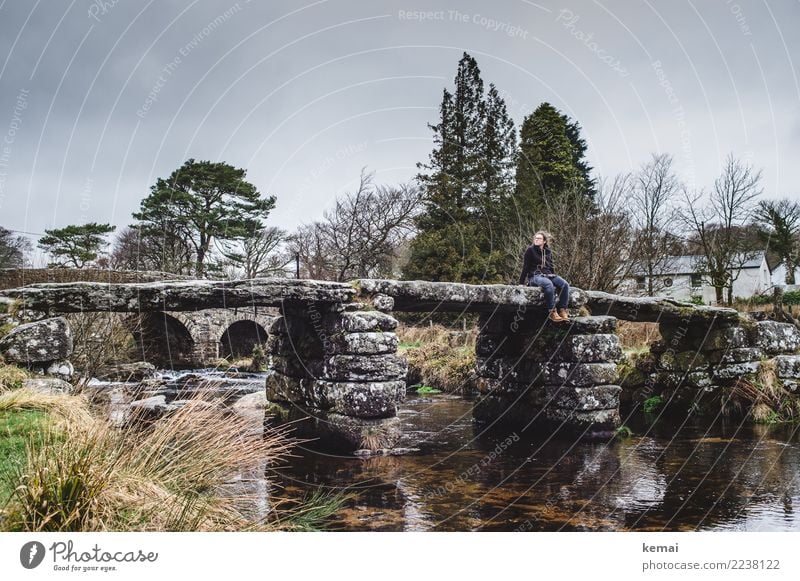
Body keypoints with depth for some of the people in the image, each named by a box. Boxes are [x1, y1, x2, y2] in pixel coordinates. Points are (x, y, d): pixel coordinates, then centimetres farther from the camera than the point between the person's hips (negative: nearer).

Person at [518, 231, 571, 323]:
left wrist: (555, 278, 12)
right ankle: (552, 312, -34)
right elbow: (525, 268, -1)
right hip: (535, 276, -5)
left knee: (565, 284, -21)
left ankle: (562, 310, -23)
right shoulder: (530, 250, 1)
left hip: (548, 275, 6)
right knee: (549, 285, -38)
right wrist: (521, 283, -4)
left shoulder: (548, 252, 15)